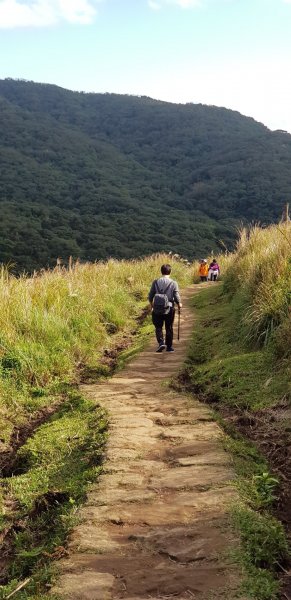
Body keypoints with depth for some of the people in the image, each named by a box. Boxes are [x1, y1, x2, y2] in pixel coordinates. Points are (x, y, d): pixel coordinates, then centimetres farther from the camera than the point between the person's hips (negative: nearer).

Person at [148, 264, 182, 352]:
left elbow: (150, 295, 1)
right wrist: (179, 304, 12)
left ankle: (161, 342, -11)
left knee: (158, 327, 10)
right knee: (169, 328, 12)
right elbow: (177, 296, -9)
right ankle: (169, 346, 18)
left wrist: (151, 303, 21)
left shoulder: (156, 282, -4)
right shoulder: (173, 283, -8)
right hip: (170, 308, 0)